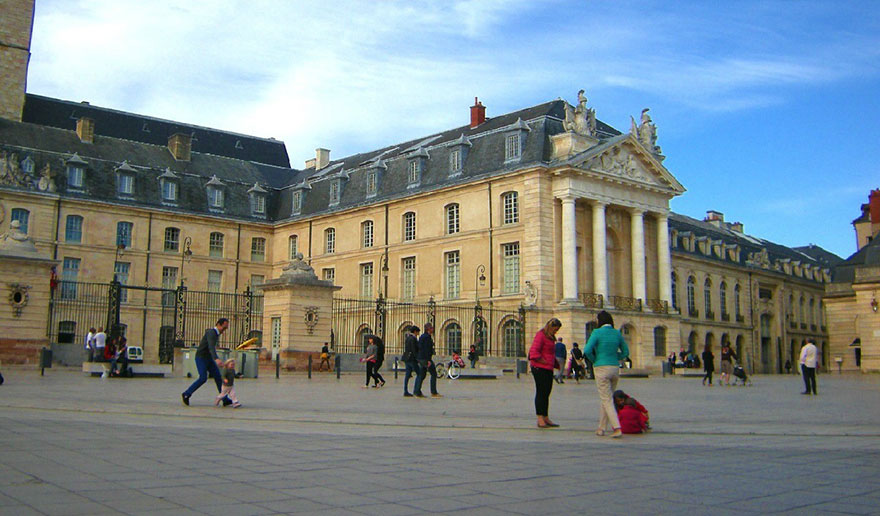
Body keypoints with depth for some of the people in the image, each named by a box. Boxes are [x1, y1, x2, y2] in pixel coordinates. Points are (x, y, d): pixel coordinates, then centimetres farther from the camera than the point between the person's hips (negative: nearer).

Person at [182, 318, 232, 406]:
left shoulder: (217, 333, 10)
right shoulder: (211, 332, -21)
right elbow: (211, 347, -39)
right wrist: (216, 359, -53)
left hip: (208, 358, 9)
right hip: (201, 358, -9)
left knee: (218, 377, -2)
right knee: (203, 378, -17)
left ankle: (225, 400, -4)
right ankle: (186, 394, 2)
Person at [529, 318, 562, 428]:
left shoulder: (550, 337, 19)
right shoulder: (540, 335, -12)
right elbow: (534, 352, -21)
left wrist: (556, 364, 16)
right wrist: (544, 361, -17)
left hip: (548, 369, 9)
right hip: (539, 369, -9)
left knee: (546, 394, 11)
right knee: (541, 393, -7)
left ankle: (546, 418, 16)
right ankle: (540, 420, -4)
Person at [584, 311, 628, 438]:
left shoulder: (597, 332, -9)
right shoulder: (617, 333, 7)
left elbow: (587, 350, -17)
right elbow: (625, 352, 13)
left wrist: (594, 360, 1)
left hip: (601, 369, -5)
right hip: (615, 368, 5)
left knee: (607, 400, -3)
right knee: (605, 399, 16)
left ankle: (617, 428, -15)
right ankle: (602, 428, 20)